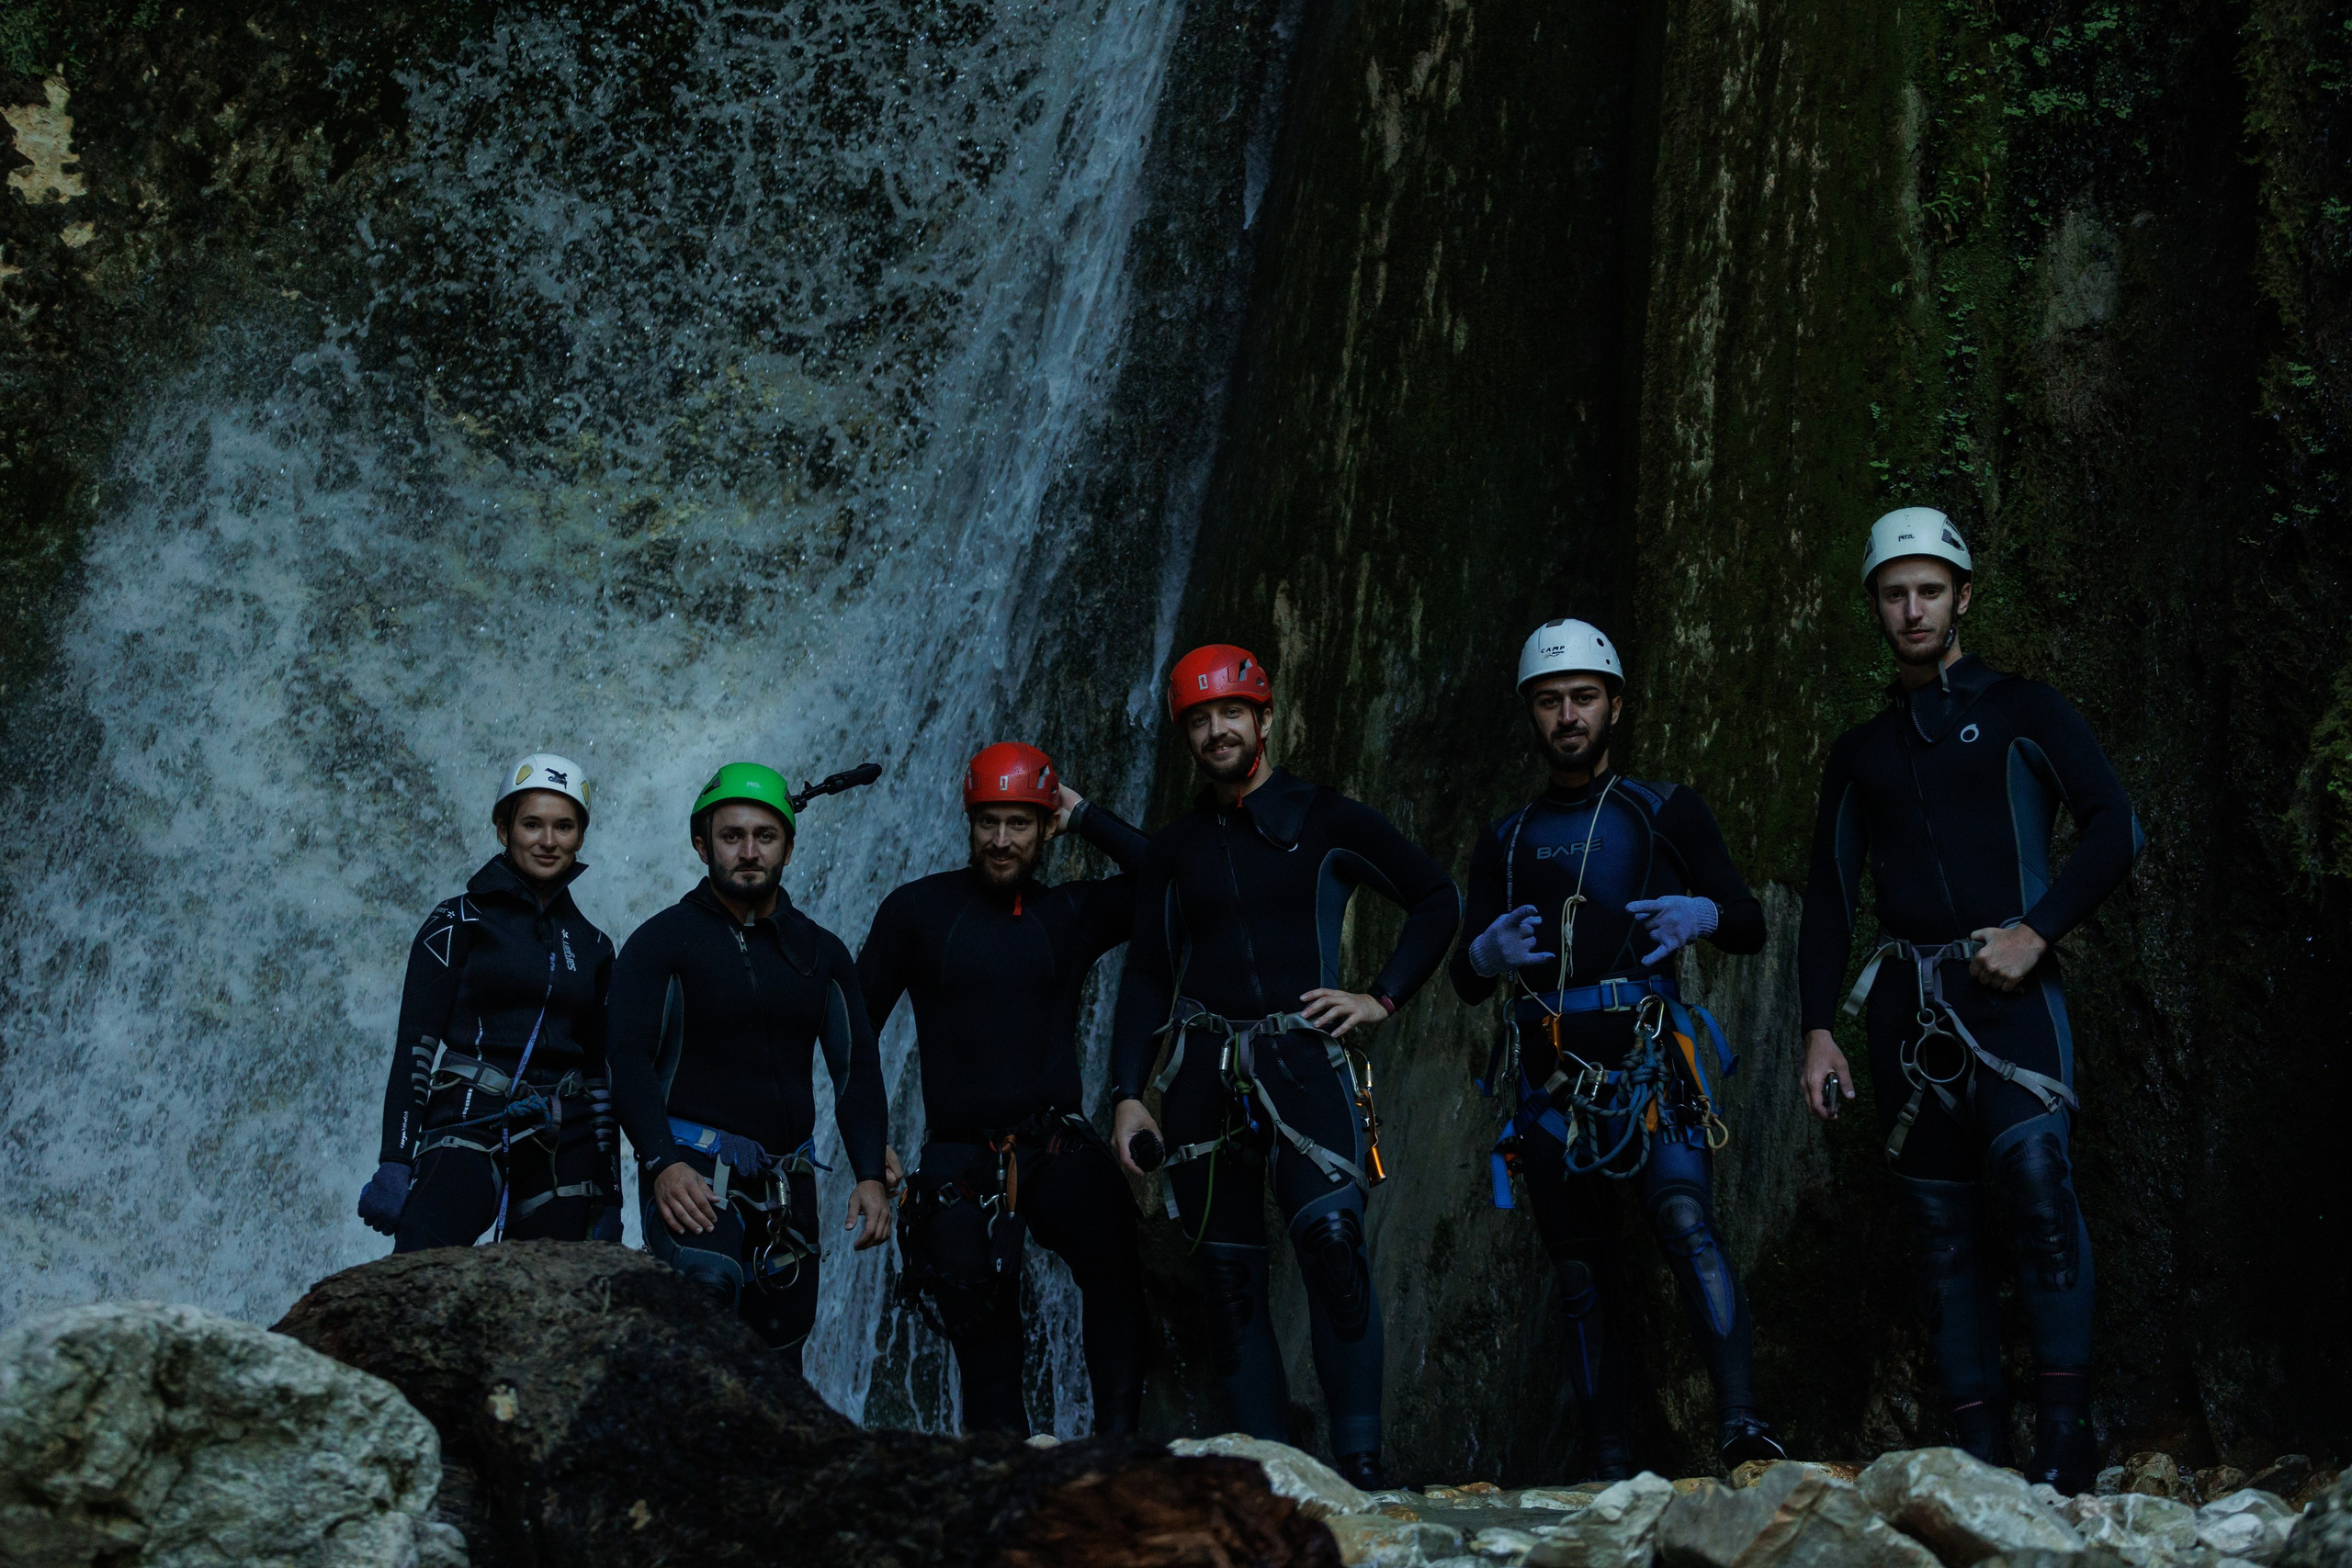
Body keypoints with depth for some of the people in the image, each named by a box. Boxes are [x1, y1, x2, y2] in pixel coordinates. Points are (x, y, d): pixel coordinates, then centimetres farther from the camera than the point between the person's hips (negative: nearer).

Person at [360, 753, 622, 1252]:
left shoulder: (590, 945, 17)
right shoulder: (458, 923, 5)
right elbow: (414, 1045, -2)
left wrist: (607, 1197, 16)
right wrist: (394, 1162, -12)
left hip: (562, 1152, 5)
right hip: (469, 1133, -4)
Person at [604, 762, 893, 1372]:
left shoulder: (820, 952, 13)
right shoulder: (662, 941, 0)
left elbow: (857, 1069, 11)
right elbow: (629, 1061, -9)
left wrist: (870, 1176, -3)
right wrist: (664, 1163, -25)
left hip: (788, 1181, 5)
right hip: (692, 1169, -5)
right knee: (706, 1288, -33)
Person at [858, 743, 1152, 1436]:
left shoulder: (1071, 912, 7)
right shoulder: (916, 910, 3)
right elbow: (854, 1025, 7)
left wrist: (1086, 818, -2)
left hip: (1055, 1144, 0)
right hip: (961, 1157, 0)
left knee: (1112, 1254, -28)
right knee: (986, 1351, 2)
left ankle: (1118, 1437, -26)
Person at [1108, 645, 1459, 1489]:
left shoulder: (1326, 820, 6)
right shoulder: (1173, 848, 15)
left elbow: (1438, 898, 11)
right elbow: (1146, 975, 15)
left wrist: (1383, 998, 1)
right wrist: (1128, 1094, 6)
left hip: (1303, 1054, -4)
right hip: (1203, 1071, 4)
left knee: (1331, 1234, -24)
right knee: (1230, 1276, 1)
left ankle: (1359, 1461, -22)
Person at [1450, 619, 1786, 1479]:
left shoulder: (1668, 811, 12)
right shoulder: (1505, 841, 19)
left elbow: (1751, 927, 10)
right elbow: (1464, 981, 16)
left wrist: (1702, 914, -13)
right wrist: (1489, 954, -8)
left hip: (1649, 1057, -3)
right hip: (1549, 1075, 3)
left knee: (1687, 1221, -24)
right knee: (1582, 1272, 1)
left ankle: (1743, 1426, -32)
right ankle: (1610, 1471, 2)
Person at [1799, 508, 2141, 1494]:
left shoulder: (2020, 711, 9)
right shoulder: (1861, 751, 19)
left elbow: (2114, 830, 1)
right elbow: (1829, 896, 18)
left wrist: (2039, 930, -12)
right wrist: (1819, 1029, 8)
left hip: (2008, 986, -4)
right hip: (1907, 1002, 4)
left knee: (2034, 1174, -25)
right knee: (1942, 1227, 0)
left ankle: (2065, 1439, -24)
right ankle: (1980, 1454, 1)